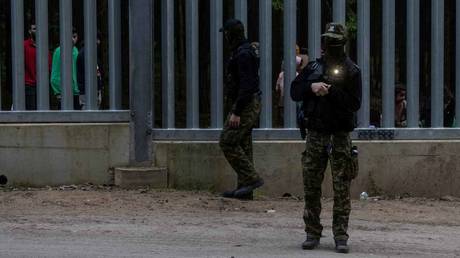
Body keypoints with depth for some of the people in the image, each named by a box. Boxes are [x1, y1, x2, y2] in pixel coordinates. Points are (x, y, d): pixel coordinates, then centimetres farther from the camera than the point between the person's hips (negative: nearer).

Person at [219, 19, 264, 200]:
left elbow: (246, 85, -23)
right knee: (242, 145, 9)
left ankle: (252, 178, -13)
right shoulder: (245, 51, 17)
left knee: (227, 142, -12)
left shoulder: (243, 54, -16)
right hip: (249, 105, 10)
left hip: (245, 105, -10)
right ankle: (244, 189, 11)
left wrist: (236, 112, -25)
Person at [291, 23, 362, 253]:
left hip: (340, 137, -3)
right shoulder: (313, 68, 10)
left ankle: (341, 237, 0)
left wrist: (331, 91, -18)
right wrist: (311, 87, -12)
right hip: (315, 135, 4)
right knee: (311, 186, 4)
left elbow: (354, 103, -9)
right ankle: (312, 234, 12)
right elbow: (294, 92, 6)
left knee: (342, 189, -4)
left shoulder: (351, 71, -1)